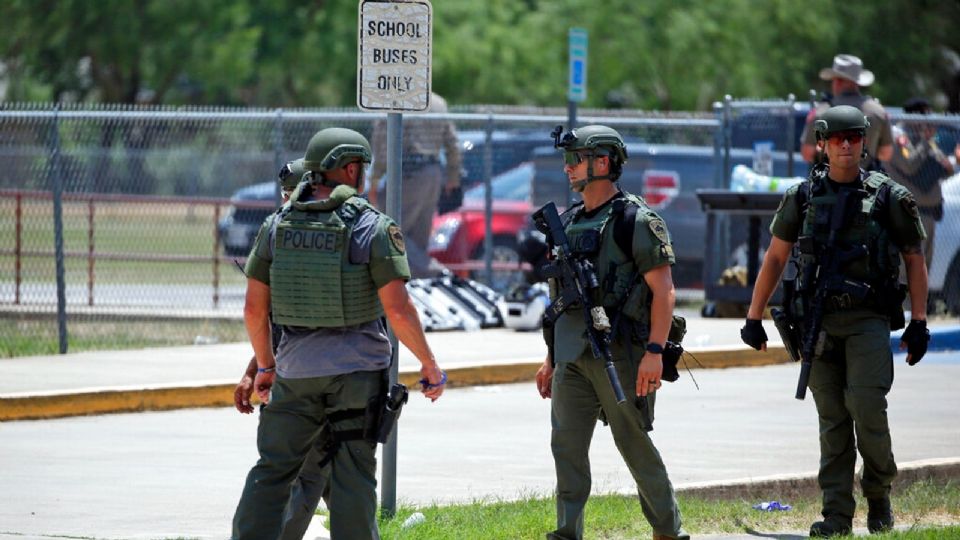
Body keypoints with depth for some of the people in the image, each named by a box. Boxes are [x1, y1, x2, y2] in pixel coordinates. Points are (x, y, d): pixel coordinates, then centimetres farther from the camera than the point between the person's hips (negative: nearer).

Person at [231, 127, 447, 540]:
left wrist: (265, 365, 19)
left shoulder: (277, 225, 3)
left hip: (295, 370, 3)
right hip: (357, 369, -3)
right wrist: (429, 364, -2)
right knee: (352, 478, 3)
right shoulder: (372, 227, -9)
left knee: (271, 471, 9)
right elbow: (398, 309, -14)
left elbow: (254, 308, 5)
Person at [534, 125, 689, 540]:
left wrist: (655, 351, -20)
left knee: (635, 445, 1)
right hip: (572, 356, 7)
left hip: (618, 352, -7)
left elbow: (663, 291, -12)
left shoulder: (636, 221, -8)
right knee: (567, 445, -1)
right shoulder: (568, 222, 15)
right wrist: (551, 358, 18)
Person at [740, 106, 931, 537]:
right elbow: (774, 258, 14)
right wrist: (754, 318, 12)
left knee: (866, 404, -17)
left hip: (868, 320, -2)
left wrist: (919, 323, 2)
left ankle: (879, 497, 3)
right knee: (832, 419, 2)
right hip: (819, 322, 2)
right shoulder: (803, 197, 6)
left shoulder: (888, 197, 1)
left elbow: (914, 259, 7)